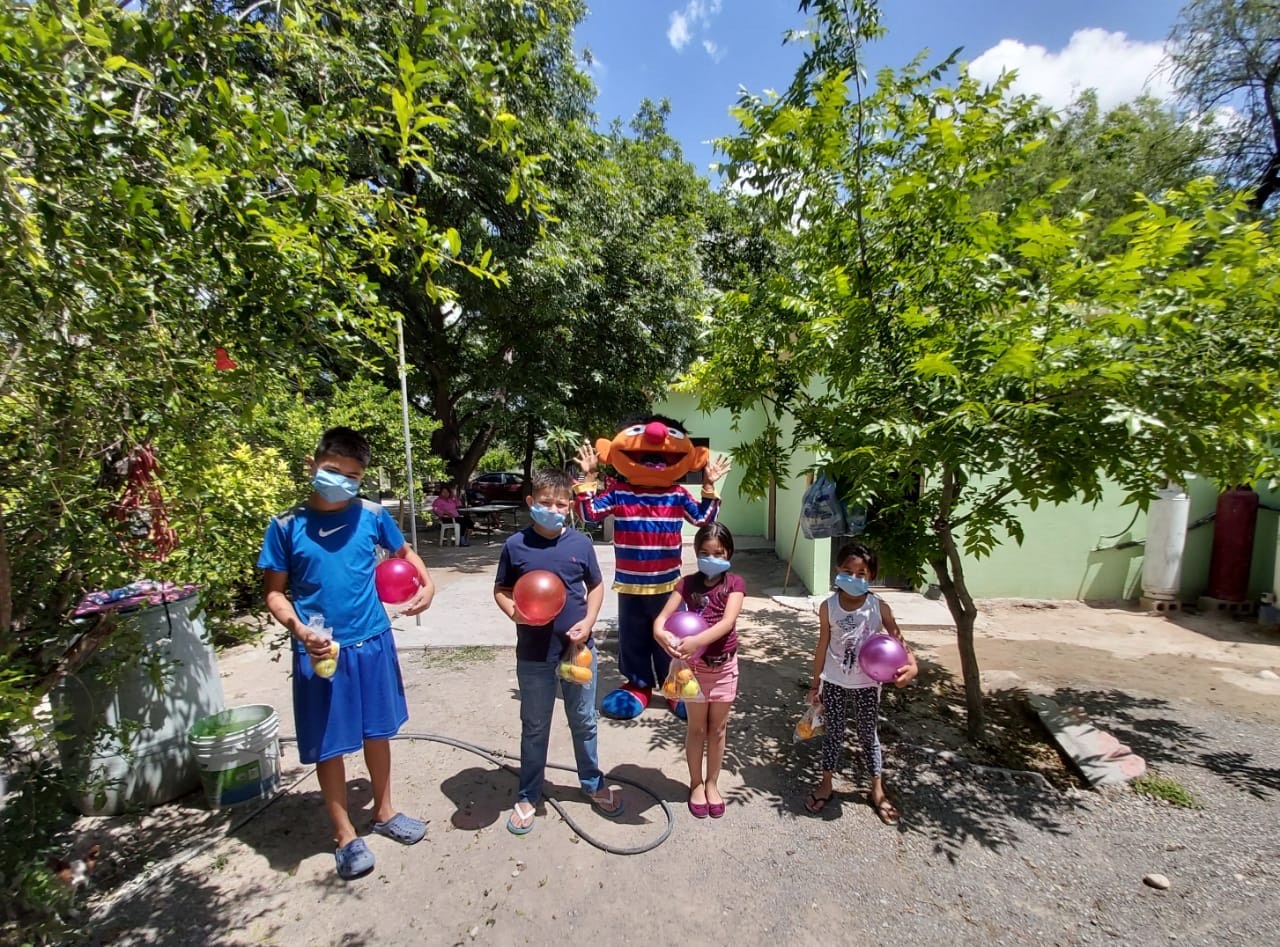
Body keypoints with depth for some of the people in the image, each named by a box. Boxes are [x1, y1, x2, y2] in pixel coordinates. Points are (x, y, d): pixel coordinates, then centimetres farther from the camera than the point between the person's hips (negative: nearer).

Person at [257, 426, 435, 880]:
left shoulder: (371, 515, -5)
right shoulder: (286, 526, -8)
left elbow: (404, 551, 11)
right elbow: (275, 591, -2)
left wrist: (427, 583, -6)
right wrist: (298, 628, -19)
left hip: (373, 643, 2)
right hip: (320, 651, -1)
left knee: (377, 731, 19)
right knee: (329, 745, 12)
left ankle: (384, 812, 42)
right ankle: (345, 835, 36)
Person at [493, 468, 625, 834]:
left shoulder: (581, 544, -7)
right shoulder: (516, 545, -10)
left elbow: (596, 586, 4)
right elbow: (500, 590, 1)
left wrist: (589, 621, -10)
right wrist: (513, 611, -19)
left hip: (578, 650, 1)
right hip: (534, 655, -1)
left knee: (584, 722, 20)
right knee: (534, 728, 17)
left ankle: (593, 784, 43)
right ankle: (528, 797, 39)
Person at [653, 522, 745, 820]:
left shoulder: (735, 583, -9)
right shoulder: (687, 582, -6)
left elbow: (728, 622, -23)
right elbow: (662, 617, -14)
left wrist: (697, 640, -38)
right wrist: (659, 632, -38)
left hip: (724, 665, 0)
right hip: (693, 664, 0)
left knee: (717, 728, 16)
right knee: (697, 728, 14)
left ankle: (712, 783, 37)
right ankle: (696, 783, 36)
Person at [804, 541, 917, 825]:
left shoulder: (878, 607, -11)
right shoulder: (828, 607, -11)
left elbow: (898, 639, -12)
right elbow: (823, 647, -3)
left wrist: (911, 665, -34)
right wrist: (815, 684, 2)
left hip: (867, 684, 0)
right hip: (834, 682, 0)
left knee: (868, 735, 16)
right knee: (833, 733, 14)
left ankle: (877, 790, 37)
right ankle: (826, 784, 33)